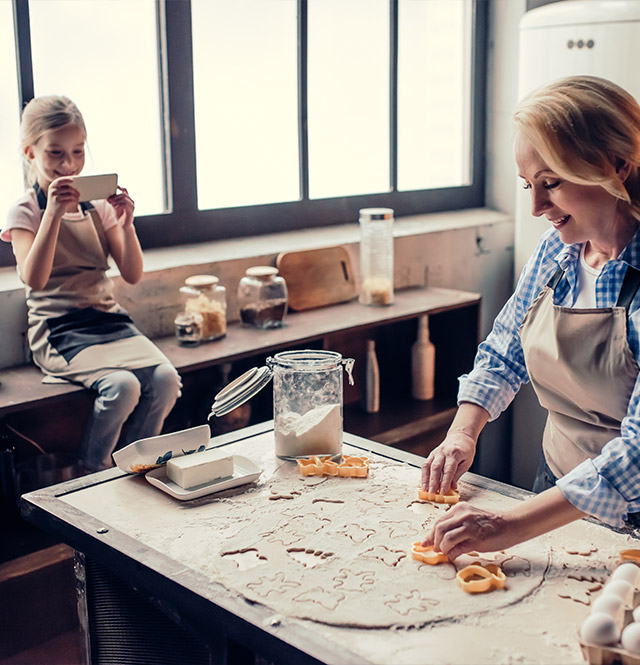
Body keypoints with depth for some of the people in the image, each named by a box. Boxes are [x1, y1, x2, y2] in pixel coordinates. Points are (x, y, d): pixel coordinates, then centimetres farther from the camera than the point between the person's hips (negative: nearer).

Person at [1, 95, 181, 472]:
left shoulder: (99, 207, 11)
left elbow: (133, 275, 5)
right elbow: (35, 280, -18)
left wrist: (126, 223, -10)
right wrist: (54, 213, -23)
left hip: (110, 321, 4)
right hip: (59, 331, -4)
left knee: (165, 378, -23)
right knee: (122, 385, -31)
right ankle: (92, 475, -5)